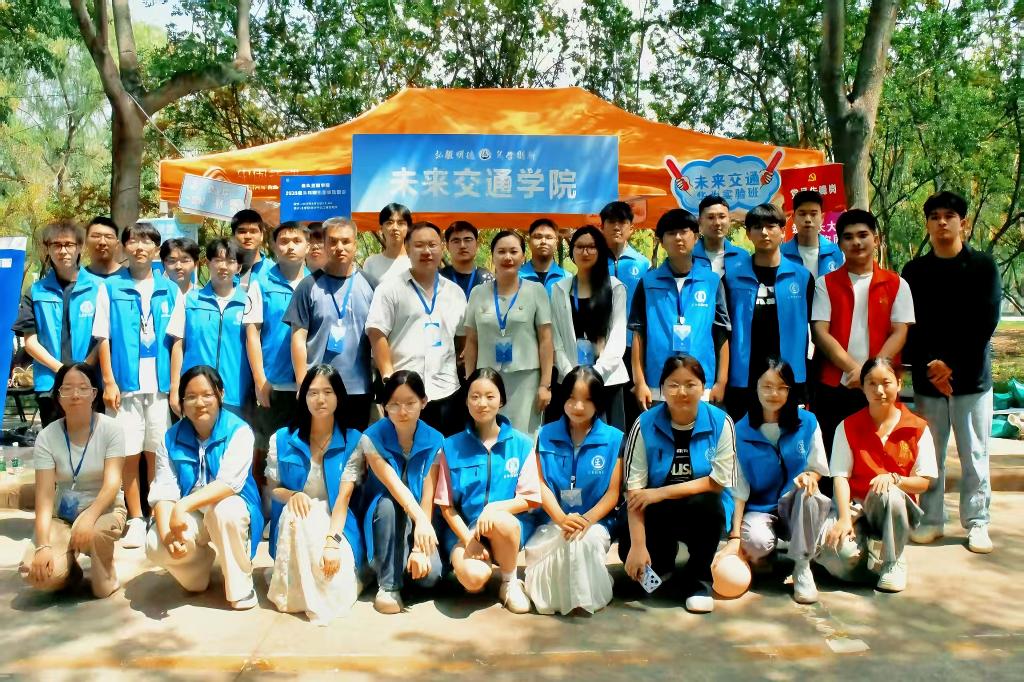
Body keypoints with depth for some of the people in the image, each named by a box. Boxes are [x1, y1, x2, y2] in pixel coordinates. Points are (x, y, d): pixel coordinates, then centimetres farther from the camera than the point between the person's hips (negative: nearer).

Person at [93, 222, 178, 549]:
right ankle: (135, 520, 13)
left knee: (156, 454, 7)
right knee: (129, 455, 3)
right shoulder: (110, 288, 3)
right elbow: (103, 338, 1)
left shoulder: (170, 291, 6)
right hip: (124, 384, -1)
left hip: (160, 386, 1)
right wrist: (109, 383, -5)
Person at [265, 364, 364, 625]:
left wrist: (332, 540, -28)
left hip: (337, 525, -1)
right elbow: (273, 489, 5)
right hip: (293, 527, 1)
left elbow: (344, 496, -12)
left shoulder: (353, 441, -5)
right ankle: (290, 585, -17)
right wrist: (292, 495, -21)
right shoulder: (282, 439, 1)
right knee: (295, 511, -37)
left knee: (336, 587, -32)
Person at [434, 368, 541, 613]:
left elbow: (530, 499, -1)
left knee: (500, 521, -37)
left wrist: (494, 507, -19)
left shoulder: (521, 444, 1)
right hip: (464, 529, 0)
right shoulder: (451, 446, 2)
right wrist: (468, 539, -11)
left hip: (510, 527, 0)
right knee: (473, 578, -31)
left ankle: (510, 582, -7)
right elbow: (446, 504, 3)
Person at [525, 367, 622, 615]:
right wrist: (561, 519, -19)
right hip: (552, 520, 1)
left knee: (586, 539, -36)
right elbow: (541, 485, -1)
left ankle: (587, 596, -9)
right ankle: (554, 595, -1)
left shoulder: (613, 439, 1)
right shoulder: (546, 435, 5)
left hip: (595, 521, -1)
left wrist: (587, 519, -18)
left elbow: (613, 492, -1)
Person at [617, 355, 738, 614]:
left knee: (708, 503, -33)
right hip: (656, 515, 1)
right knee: (629, 553, -25)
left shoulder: (720, 423, -10)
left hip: (701, 511, 0)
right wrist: (638, 546, -22)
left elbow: (718, 481, -14)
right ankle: (663, 557, 15)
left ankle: (697, 578, -7)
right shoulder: (645, 425, -10)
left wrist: (662, 493, -20)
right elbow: (634, 490, -14)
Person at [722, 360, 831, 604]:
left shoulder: (807, 422, -3)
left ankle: (802, 567, -17)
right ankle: (764, 554, 6)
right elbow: (739, 489, -6)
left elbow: (818, 470, 4)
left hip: (797, 508, 1)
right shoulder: (741, 431, -6)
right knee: (756, 541, -35)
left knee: (808, 492, -34)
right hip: (759, 509, -1)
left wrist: (808, 476, -22)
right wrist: (735, 536, -12)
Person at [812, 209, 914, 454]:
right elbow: (820, 332, -4)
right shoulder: (825, 284, 5)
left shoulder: (896, 284, 6)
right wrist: (853, 368, -15)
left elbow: (899, 333, -1)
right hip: (833, 387, 0)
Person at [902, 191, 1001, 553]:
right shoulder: (914, 271, 9)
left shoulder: (983, 266, 3)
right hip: (928, 378, 1)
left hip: (971, 377, -1)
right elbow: (909, 327, 4)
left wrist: (951, 364, -11)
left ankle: (977, 523, 14)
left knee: (974, 454, 3)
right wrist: (929, 366, -9)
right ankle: (931, 520, 15)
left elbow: (985, 323, -4)